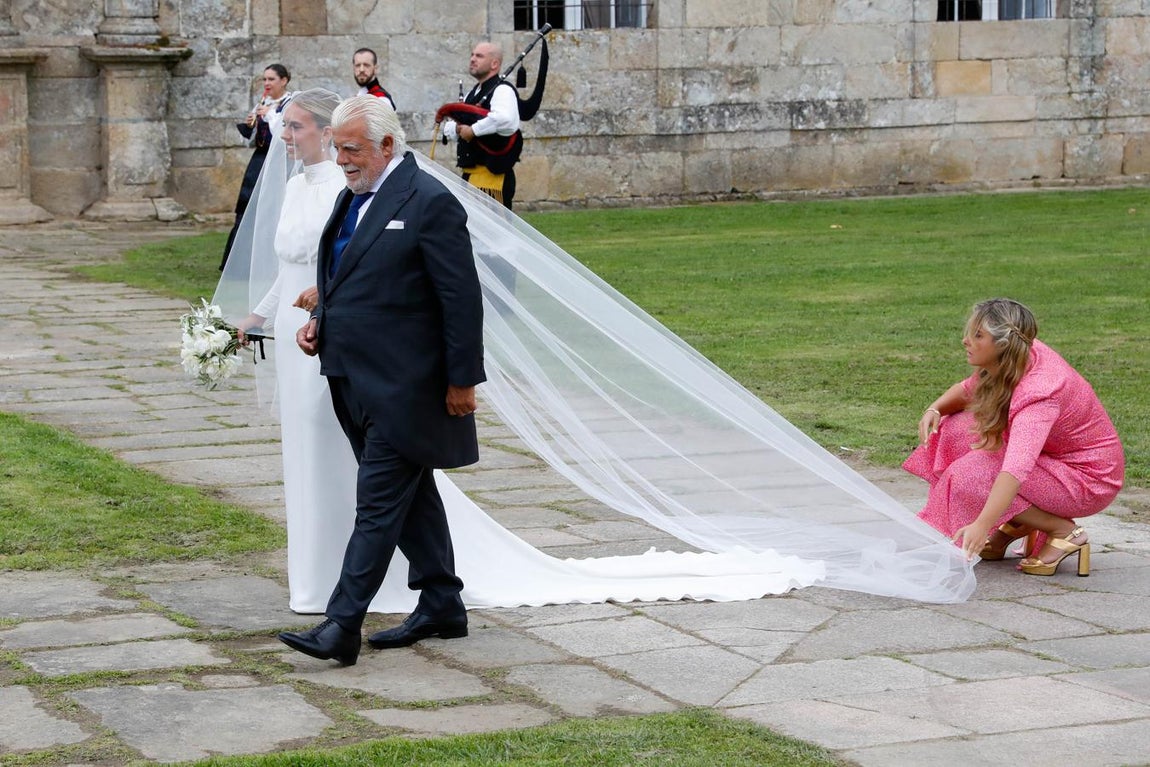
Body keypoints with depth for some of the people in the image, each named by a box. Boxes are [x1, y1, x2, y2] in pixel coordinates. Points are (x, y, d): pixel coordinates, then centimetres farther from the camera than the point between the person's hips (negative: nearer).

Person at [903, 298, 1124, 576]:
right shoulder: (1011, 360, -8)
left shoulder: (1038, 391, -34)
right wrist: (935, 410, -9)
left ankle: (1065, 532, -9)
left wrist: (981, 525, -56)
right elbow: (967, 389, 13)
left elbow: (1016, 469, -47)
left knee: (970, 475, -24)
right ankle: (1014, 525, 7)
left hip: (1089, 479, -9)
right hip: (1051, 456, 9)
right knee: (956, 429, -3)